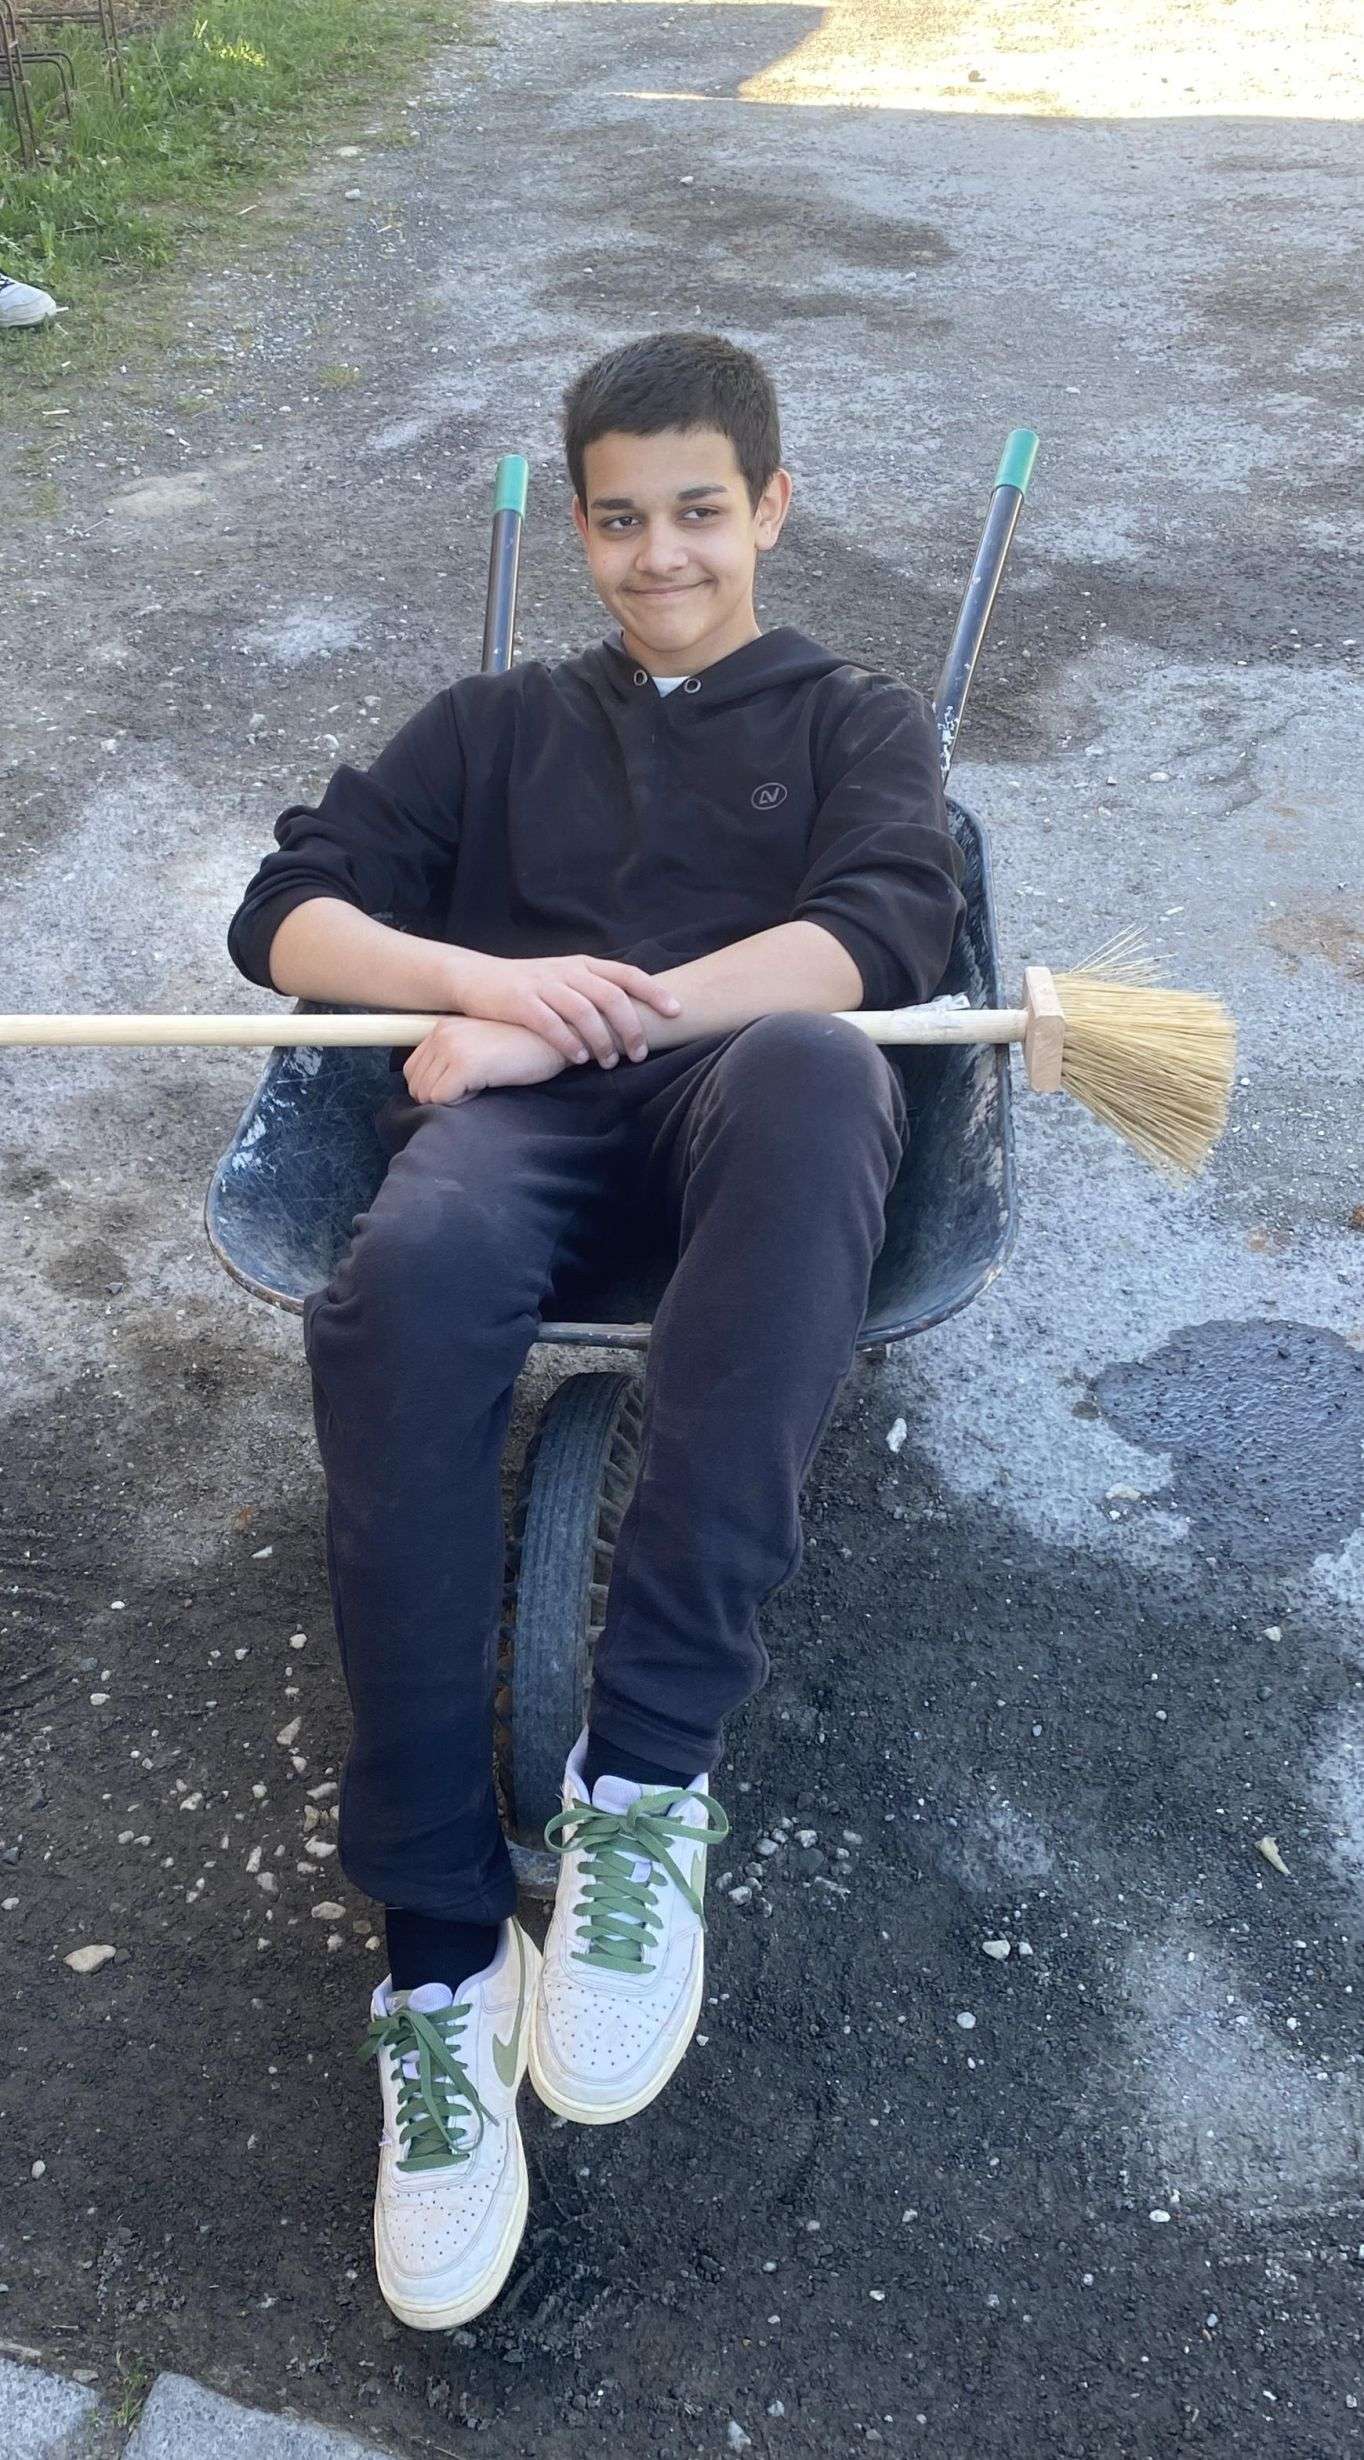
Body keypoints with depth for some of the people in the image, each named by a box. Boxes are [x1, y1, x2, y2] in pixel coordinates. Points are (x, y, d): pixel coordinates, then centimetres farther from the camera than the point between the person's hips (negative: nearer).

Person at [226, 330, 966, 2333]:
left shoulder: (856, 719, 26)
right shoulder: (497, 724, 32)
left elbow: (883, 936, 3)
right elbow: (283, 916, 19)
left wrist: (578, 1017, -9)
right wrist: (485, 982, -4)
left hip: (742, 1107, -1)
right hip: (513, 1114, 2)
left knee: (813, 1070, -40)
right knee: (402, 1284, -37)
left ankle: (646, 1774, -40)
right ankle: (441, 1957, -31)